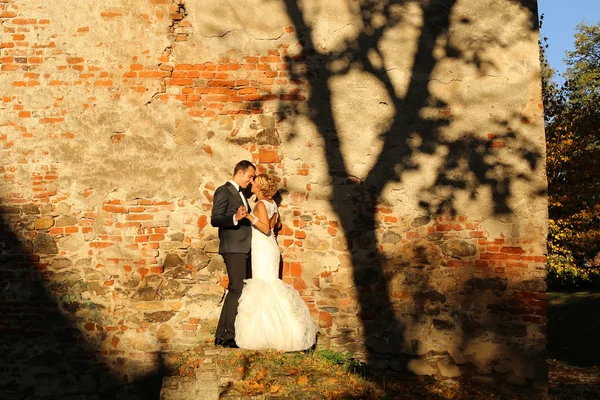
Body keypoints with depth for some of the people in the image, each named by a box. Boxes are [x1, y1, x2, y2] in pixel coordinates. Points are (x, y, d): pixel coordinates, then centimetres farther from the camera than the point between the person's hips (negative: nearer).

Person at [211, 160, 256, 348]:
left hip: (243, 249, 9)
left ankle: (221, 336, 14)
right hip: (233, 248, -9)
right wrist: (235, 218, -32)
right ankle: (229, 336, -8)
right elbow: (215, 219, -17)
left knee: (235, 292, 9)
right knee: (237, 290, -11)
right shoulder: (224, 191, -6)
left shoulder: (240, 194, 22)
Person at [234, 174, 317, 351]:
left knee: (264, 288, -6)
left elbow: (266, 229, -23)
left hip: (263, 250, -9)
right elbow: (277, 224, 23)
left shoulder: (261, 204, -15)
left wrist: (251, 218, -31)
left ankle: (265, 333, -4)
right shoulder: (271, 203, 11)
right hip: (270, 247, 9)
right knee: (270, 287, 11)